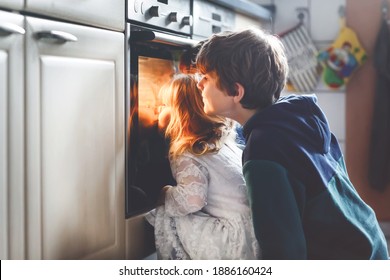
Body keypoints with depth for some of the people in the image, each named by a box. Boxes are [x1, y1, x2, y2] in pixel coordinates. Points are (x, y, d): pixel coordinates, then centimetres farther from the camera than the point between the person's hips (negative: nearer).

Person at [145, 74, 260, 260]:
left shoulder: (186, 152, -8)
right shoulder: (224, 135, 15)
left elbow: (192, 198, -23)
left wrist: (164, 195, -2)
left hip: (240, 243, -8)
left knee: (164, 218, 3)